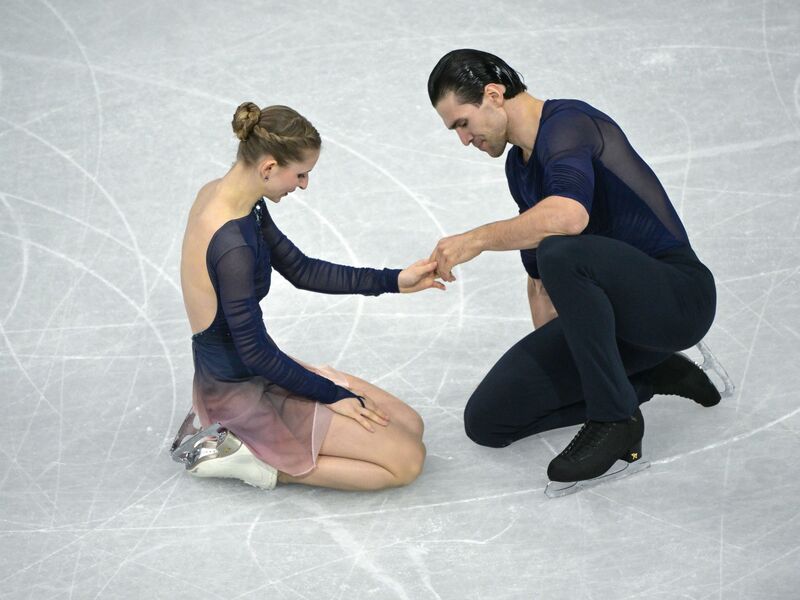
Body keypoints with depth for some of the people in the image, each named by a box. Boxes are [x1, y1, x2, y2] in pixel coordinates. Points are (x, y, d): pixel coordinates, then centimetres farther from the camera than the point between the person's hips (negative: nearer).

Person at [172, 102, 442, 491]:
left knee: (410, 425, 11)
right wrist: (333, 395, -8)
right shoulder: (233, 245, -29)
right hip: (240, 392, -9)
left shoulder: (221, 193, 0)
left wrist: (393, 280, 2)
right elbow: (254, 352, -22)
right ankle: (251, 459, -4)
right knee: (406, 459, -6)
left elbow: (301, 271, 8)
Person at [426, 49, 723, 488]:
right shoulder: (519, 165, 14)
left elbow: (568, 216, -37)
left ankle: (615, 419, -18)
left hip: (676, 296, -9)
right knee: (488, 418, -2)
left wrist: (476, 239, -26)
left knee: (561, 253, -38)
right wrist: (550, 357, 25)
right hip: (614, 312, 9)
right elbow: (537, 273, 23)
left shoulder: (568, 123, -15)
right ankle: (649, 376, 11)